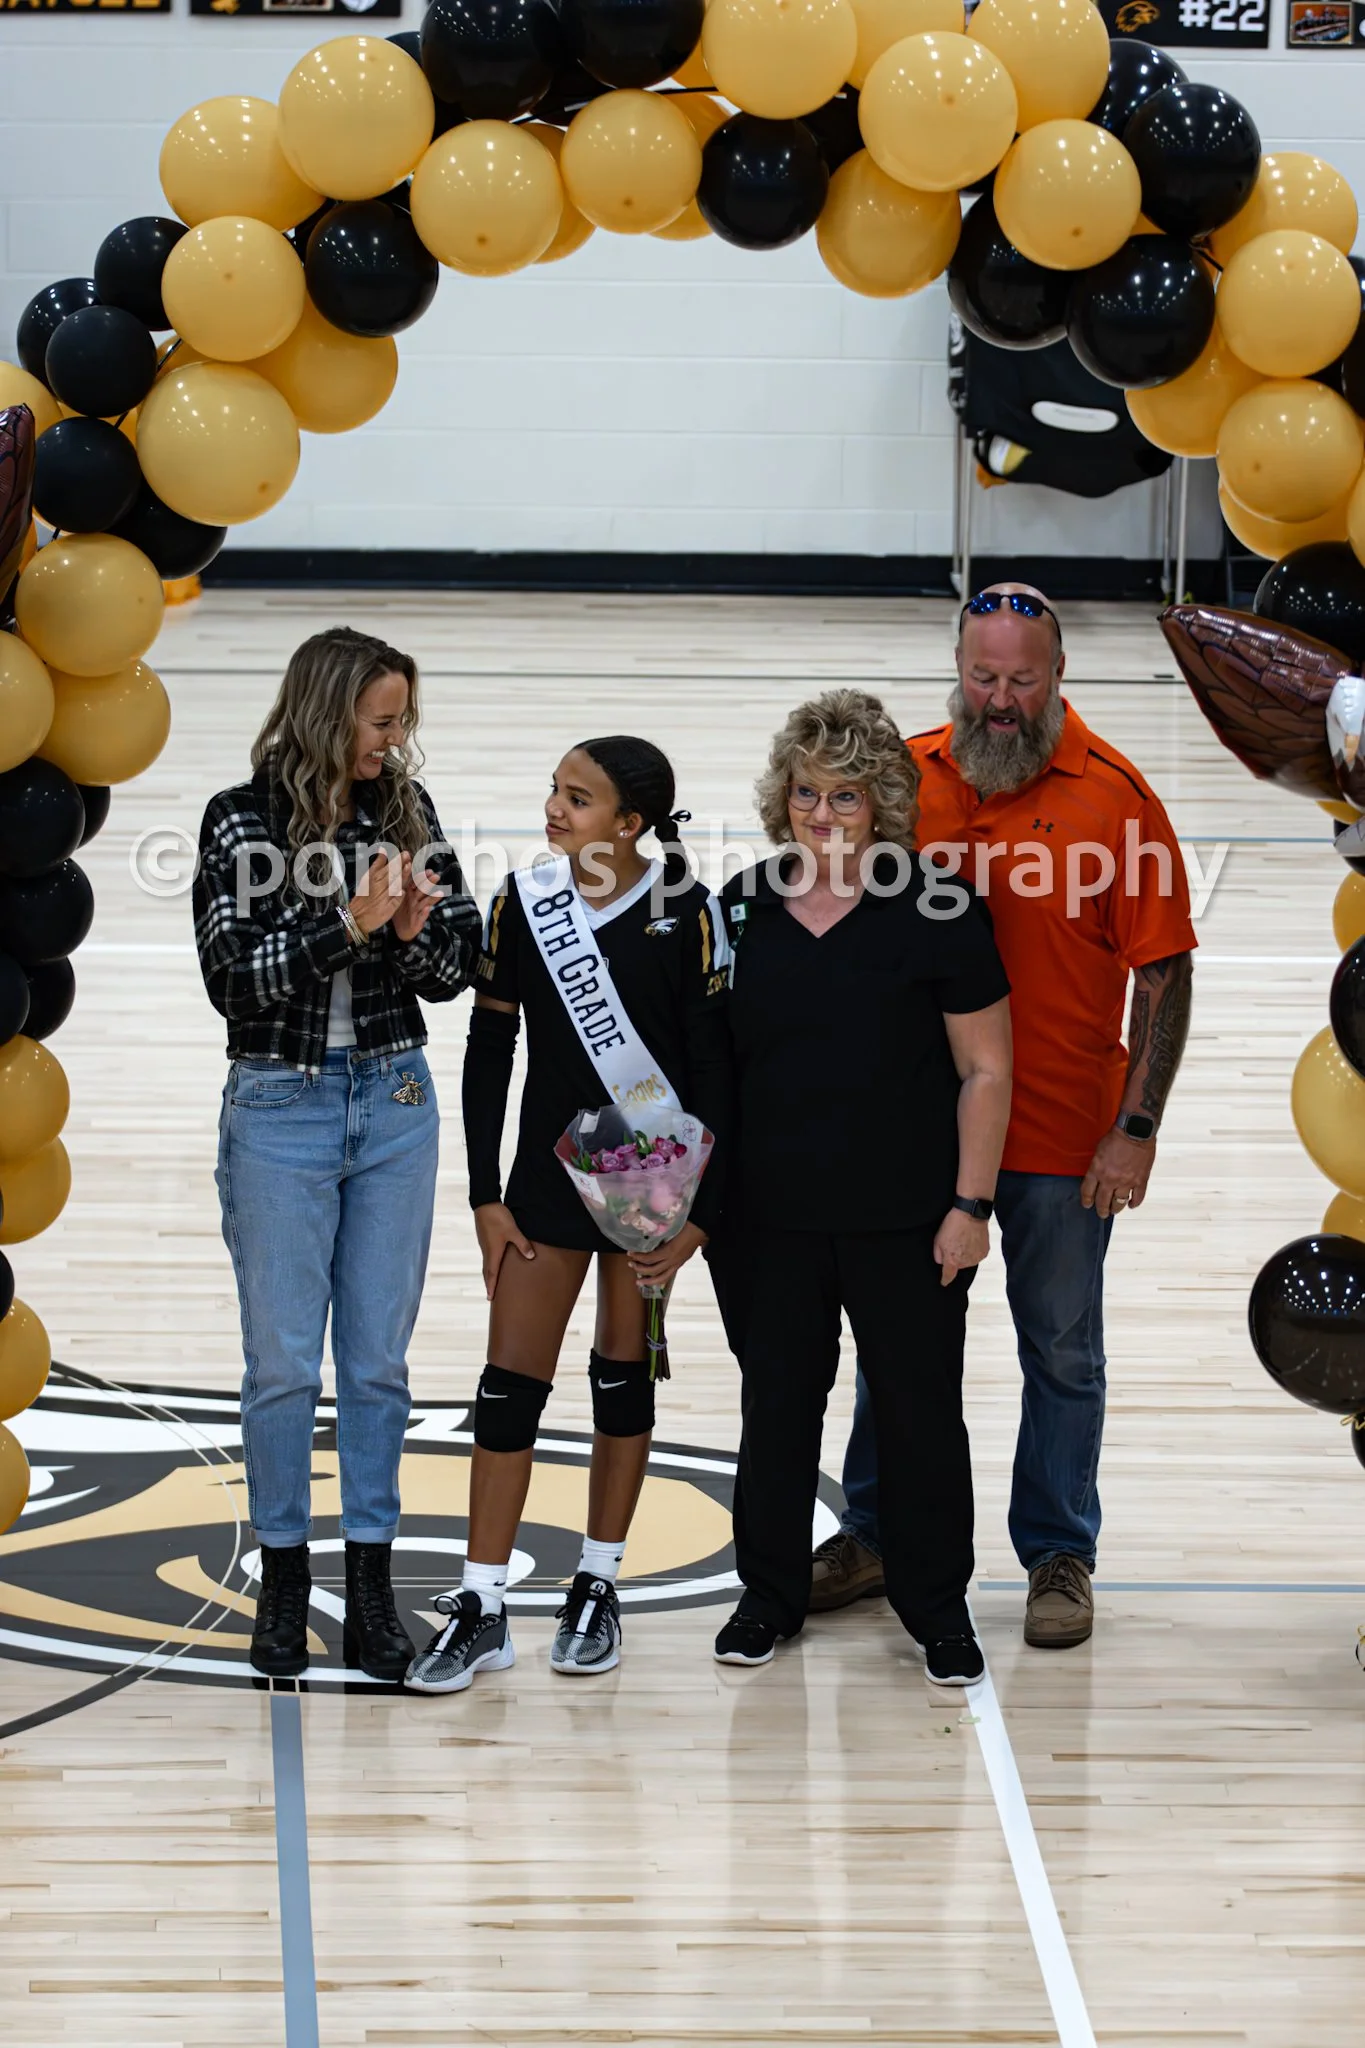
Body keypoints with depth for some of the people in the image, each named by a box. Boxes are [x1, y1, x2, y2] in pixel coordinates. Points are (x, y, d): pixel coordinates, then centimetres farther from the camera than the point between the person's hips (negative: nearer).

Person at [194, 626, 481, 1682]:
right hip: (280, 1108, -3)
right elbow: (233, 975, -14)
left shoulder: (408, 812, 3)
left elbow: (461, 966, 5)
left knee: (379, 1355, 6)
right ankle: (283, 1580, 14)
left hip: (394, 1102, 3)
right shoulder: (243, 819, -7)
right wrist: (349, 923, -22)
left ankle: (372, 1584, 13)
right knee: (283, 1360, 2)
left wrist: (414, 930, -16)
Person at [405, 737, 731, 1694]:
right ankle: (483, 1607, 4)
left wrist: (700, 1210, -10)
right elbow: (490, 1051, 2)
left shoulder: (685, 913, -12)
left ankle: (598, 1587, 21)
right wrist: (486, 1196, 0)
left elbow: (714, 1066, -8)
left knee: (624, 1372, 9)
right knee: (511, 1381, -1)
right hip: (548, 1174, 2)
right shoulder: (524, 903, -5)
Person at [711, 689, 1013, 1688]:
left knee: (921, 1410, 5)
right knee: (778, 1402, 13)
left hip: (906, 1223, -3)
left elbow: (985, 1070, -5)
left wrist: (970, 1203, -9)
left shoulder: (939, 913, -7)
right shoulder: (742, 909, 3)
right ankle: (770, 1595, 27)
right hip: (770, 1218, 3)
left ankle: (939, 1606, 20)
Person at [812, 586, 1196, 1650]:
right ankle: (875, 1534, 28)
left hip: (1063, 1133, -2)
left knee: (1062, 1352, 9)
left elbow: (1163, 969, -6)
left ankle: (1060, 1558, 21)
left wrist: (1138, 1125, -10)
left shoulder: (1114, 793, -8)